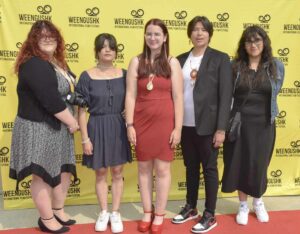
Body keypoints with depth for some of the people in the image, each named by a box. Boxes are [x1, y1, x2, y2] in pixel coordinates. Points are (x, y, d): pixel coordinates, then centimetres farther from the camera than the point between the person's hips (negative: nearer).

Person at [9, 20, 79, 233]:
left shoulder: (57, 62, 12)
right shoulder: (34, 65, -18)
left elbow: (67, 92, 18)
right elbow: (51, 100, -25)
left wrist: (70, 122, 2)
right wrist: (72, 122, -15)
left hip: (59, 127, 9)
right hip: (39, 129, -9)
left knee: (64, 171, 15)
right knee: (43, 174, 4)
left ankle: (58, 211, 33)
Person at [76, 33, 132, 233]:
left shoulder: (123, 74, 1)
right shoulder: (87, 76, -6)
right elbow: (82, 110, -5)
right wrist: (85, 138, -8)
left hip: (118, 127, 2)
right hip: (97, 128, -1)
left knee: (117, 173, 10)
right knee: (101, 173, 10)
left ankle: (115, 213, 26)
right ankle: (103, 213, 29)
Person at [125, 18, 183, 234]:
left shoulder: (172, 63, 0)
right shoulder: (136, 62, 3)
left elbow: (178, 97, -3)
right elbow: (130, 95, 0)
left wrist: (178, 128, -7)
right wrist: (130, 125, -5)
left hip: (165, 121, -1)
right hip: (142, 121, 2)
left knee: (162, 169, 6)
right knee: (144, 168, 11)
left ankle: (159, 215, 23)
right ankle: (147, 212, 28)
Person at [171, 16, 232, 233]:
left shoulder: (220, 59, -3)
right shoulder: (181, 59, 8)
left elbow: (226, 95, -8)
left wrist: (221, 128, -14)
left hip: (207, 125, -4)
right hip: (185, 125, 4)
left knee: (209, 169, 7)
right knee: (191, 167, 16)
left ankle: (210, 215, 21)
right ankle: (191, 208, 32)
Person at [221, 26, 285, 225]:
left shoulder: (277, 66, 0)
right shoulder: (235, 66, -3)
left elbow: (275, 93, 13)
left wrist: (264, 110, 12)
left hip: (263, 124, 1)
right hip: (239, 123, 0)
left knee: (259, 164, 11)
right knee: (239, 164, 7)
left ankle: (258, 203, 36)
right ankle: (243, 206, 27)